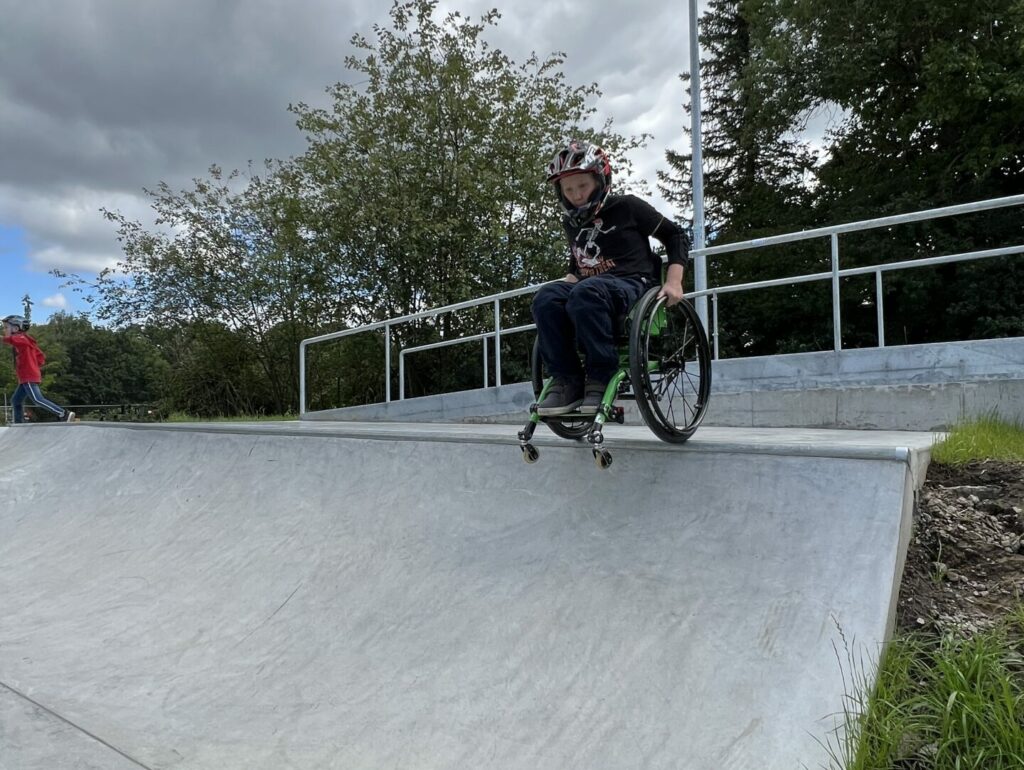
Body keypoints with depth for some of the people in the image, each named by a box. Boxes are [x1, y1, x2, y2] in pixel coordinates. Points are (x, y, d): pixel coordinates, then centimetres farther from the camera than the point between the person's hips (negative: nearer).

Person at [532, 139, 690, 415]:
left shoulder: (627, 207, 1)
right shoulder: (571, 222, 18)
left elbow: (676, 236, 6)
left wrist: (673, 282, -6)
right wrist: (568, 282, 13)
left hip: (632, 285, -5)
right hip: (588, 287, 5)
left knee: (585, 293, -40)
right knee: (546, 297, -28)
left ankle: (602, 377, -30)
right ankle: (566, 380, -25)